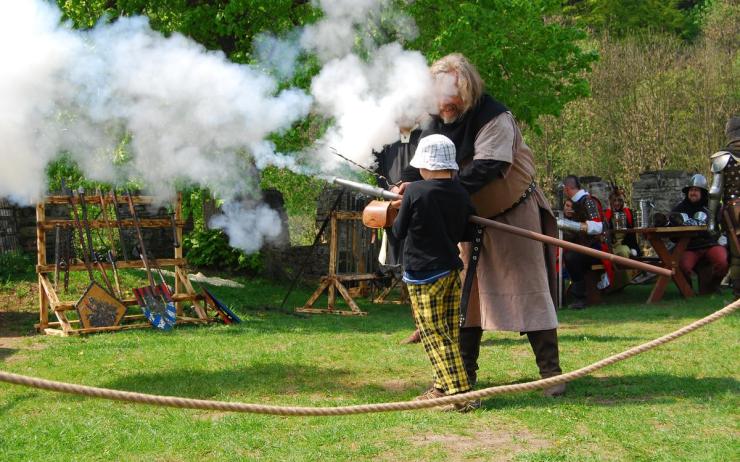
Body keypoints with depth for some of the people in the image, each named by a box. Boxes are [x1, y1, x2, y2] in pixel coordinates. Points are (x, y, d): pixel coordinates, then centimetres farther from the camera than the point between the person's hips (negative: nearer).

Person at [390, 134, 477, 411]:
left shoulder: (415, 192, -16)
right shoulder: (461, 194, 2)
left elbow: (399, 232, -6)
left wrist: (401, 211, 14)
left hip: (423, 274, -7)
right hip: (452, 271, 7)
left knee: (434, 335, -4)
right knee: (450, 334, 14)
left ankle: (458, 393, -11)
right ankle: (444, 387, 23)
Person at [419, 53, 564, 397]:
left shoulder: (495, 119, -23)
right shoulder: (438, 124, -4)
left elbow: (483, 169, -33)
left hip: (514, 216, -6)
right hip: (472, 219, 6)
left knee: (529, 290, -3)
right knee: (466, 292, 8)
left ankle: (550, 371, 2)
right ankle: (464, 373, 17)